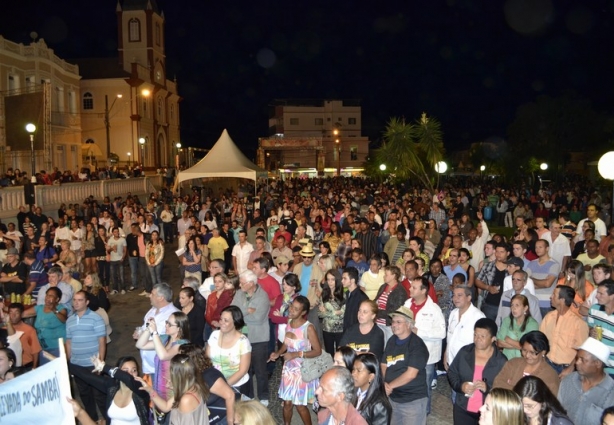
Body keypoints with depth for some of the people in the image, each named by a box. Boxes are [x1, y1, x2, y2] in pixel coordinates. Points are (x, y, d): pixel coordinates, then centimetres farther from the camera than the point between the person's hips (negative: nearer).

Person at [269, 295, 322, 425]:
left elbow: (318, 351, -18)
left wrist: (296, 354, -25)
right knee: (287, 403, 12)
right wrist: (278, 353, -6)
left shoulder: (308, 328, -20)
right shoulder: (289, 322, -1)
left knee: (300, 405, 5)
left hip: (302, 370, -5)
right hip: (289, 368, 5)